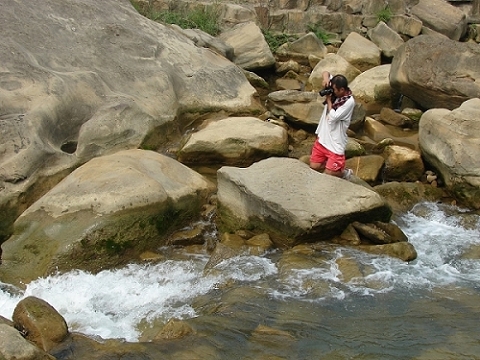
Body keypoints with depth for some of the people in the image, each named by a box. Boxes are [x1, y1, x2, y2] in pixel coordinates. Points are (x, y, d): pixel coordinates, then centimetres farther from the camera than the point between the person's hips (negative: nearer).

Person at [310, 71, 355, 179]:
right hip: (322, 138, 7)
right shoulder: (335, 91, -1)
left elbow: (333, 117, -23)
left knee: (328, 174, -6)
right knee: (314, 167, 6)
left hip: (335, 144, -7)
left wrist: (329, 100, -12)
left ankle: (345, 172, 24)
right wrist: (326, 78, -15)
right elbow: (326, 73, 9)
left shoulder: (349, 101, -20)